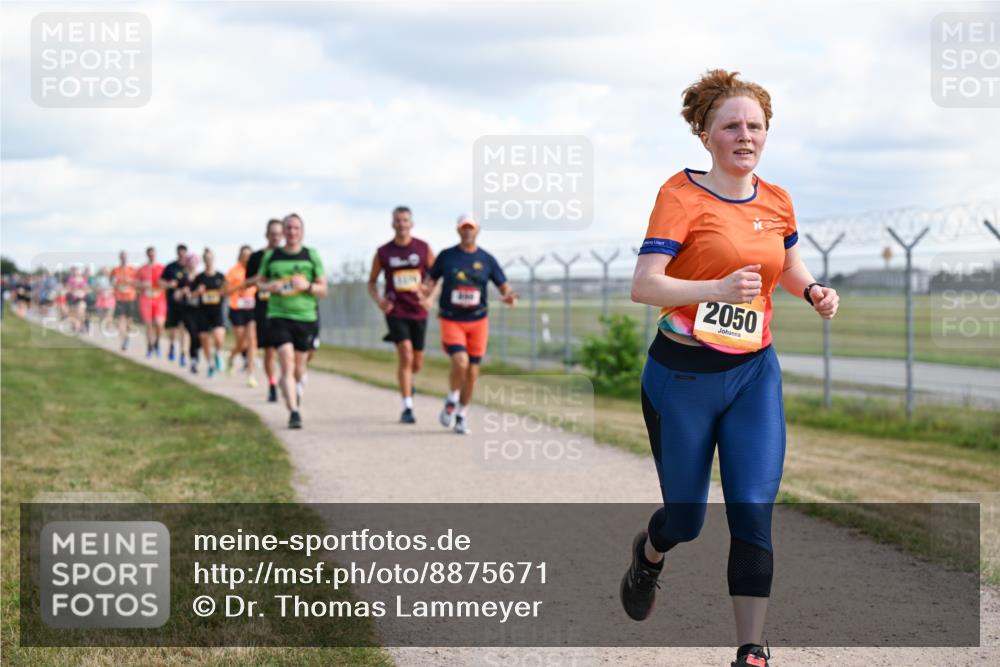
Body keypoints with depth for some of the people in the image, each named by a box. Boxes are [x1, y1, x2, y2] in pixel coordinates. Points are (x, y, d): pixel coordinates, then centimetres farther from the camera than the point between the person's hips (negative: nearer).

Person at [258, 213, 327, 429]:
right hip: (279, 316, -1)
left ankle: (296, 387, 45)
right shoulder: (271, 256, 5)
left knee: (299, 367, 11)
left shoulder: (311, 256, 4)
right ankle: (294, 412, -18)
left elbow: (323, 290, 6)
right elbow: (260, 282, 17)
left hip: (306, 317, 1)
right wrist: (269, 286, -5)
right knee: (287, 364, -15)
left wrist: (307, 285, -14)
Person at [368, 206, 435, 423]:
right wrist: (378, 299, -9)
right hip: (395, 311, -2)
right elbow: (371, 282, 11)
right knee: (406, 355, -19)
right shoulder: (383, 252, 1)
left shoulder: (423, 249, 1)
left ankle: (406, 379, 46)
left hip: (418, 311, 2)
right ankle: (407, 408, -14)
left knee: (417, 364, 9)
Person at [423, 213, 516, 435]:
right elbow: (431, 280, 7)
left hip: (478, 321, 2)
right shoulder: (446, 256, 1)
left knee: (472, 371, 3)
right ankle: (451, 401, 5)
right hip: (451, 321, -2)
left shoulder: (487, 259, 3)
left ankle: (461, 416, 20)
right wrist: (425, 289, -16)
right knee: (460, 362, -22)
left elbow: (504, 287, 4)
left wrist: (508, 297, -19)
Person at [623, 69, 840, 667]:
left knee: (753, 508, -8)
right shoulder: (682, 196, -12)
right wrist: (719, 290, -32)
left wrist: (815, 292, 2)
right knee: (686, 517, 9)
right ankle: (649, 554, 47)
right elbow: (643, 287, -19)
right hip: (683, 375, -3)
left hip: (754, 373, 4)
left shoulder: (777, 202, 5)